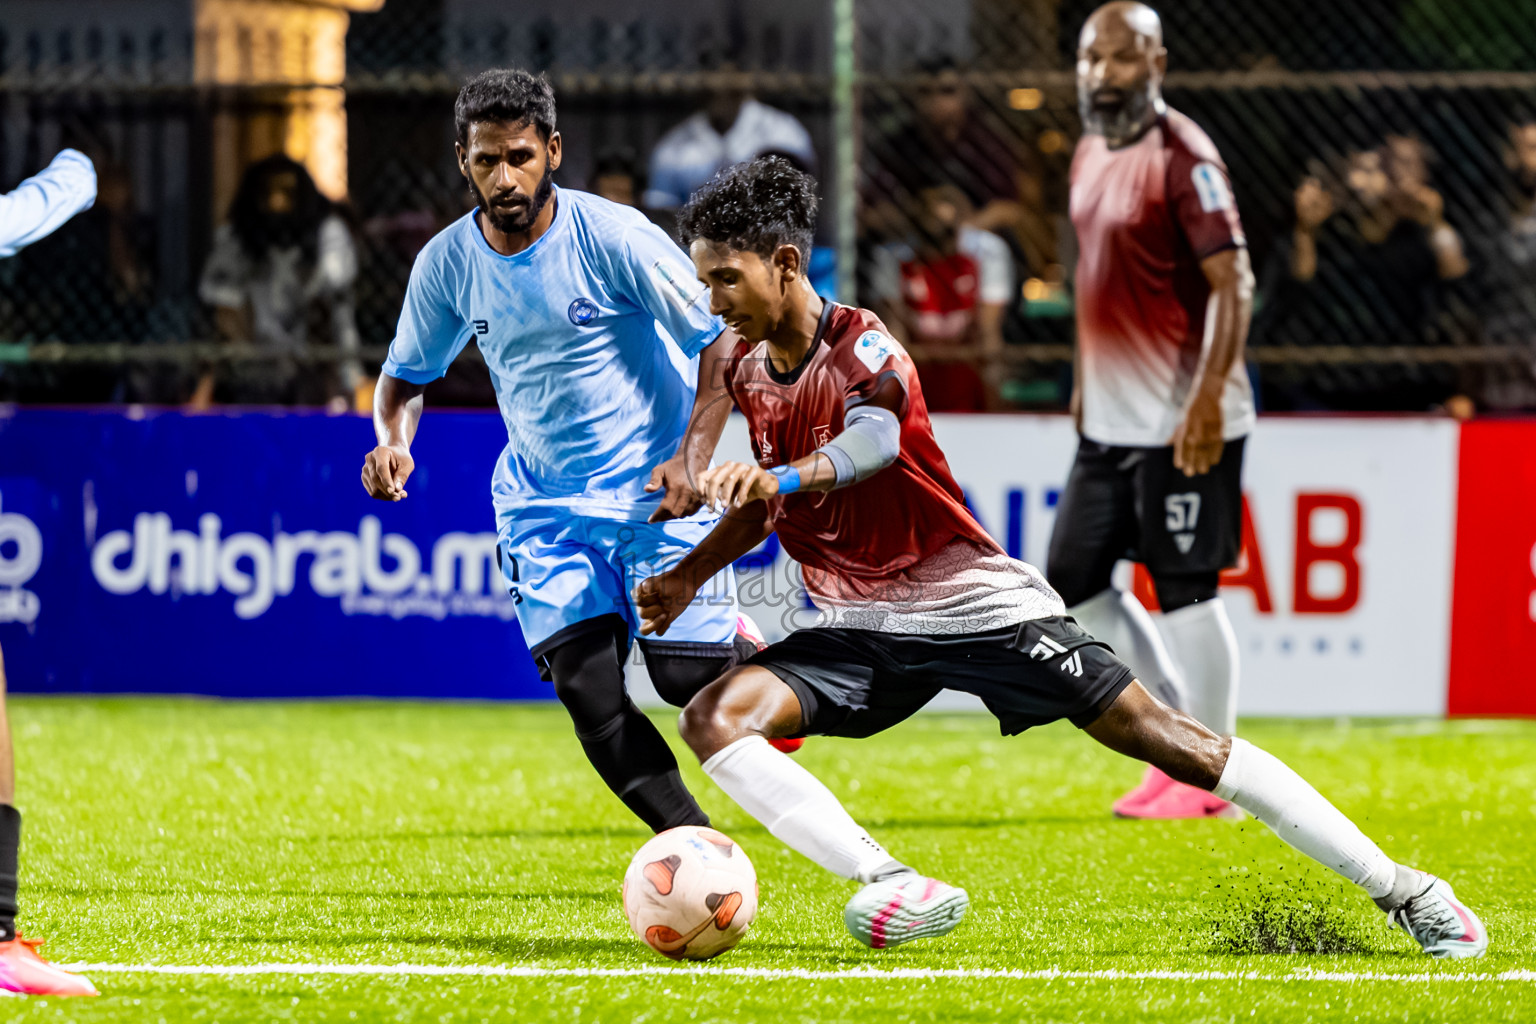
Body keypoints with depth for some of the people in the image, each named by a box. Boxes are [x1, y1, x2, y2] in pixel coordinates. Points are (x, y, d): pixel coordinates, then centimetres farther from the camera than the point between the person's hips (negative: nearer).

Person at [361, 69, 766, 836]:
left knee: (688, 675, -12)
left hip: (658, 487, -3)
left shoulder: (612, 235, -16)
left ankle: (748, 660, 25)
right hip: (544, 499, 3)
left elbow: (722, 340, -10)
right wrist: (393, 440, -11)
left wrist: (694, 456, -23)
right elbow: (407, 374, 12)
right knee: (587, 692, -11)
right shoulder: (448, 262, -4)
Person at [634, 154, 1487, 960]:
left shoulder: (860, 346, -15)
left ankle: (1400, 890, -4)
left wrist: (775, 478, -57)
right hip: (862, 629, 7)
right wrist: (689, 575, 13)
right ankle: (898, 889, -27)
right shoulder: (748, 369, 6)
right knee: (713, 719, -18)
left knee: (1161, 737, -11)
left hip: (973, 604, -6)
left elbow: (875, 440, -39)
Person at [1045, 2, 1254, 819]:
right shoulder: (1091, 155, 13)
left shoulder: (1182, 156, -14)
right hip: (1108, 419, 9)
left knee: (1185, 592, -5)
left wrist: (1208, 397, -25)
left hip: (1181, 421, -9)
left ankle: (1208, 776, 4)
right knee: (1072, 583, 11)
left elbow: (1233, 283, -19)